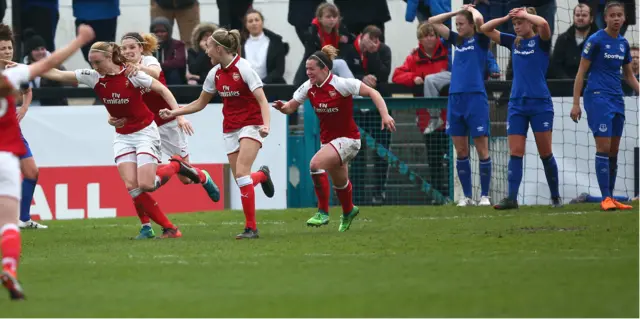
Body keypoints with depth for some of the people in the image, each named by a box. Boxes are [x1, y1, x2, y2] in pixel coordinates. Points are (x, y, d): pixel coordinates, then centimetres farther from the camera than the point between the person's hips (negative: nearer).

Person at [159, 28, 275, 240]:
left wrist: (266, 125, -34)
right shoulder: (215, 73, 5)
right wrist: (174, 112, 9)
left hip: (251, 125, -6)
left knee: (241, 173, -19)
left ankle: (251, 227, -14)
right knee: (240, 179, -1)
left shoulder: (243, 68, -15)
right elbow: (200, 103, 17)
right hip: (230, 128, 6)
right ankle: (262, 175, 33)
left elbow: (262, 101, -19)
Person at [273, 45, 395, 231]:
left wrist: (385, 115, -31)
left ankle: (323, 212, -18)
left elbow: (372, 92, -20)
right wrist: (282, 107, -21)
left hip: (347, 139, -7)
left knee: (316, 163, -28)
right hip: (328, 140, 7)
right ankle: (348, 212, 53)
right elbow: (291, 107, 4)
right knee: (340, 182, 22)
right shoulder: (308, 88, -3)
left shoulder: (341, 84, -20)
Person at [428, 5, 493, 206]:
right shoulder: (457, 40, 16)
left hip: (475, 98, -6)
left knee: (482, 150, -3)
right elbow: (433, 22, 19)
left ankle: (484, 196, 1)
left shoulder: (480, 40, 1)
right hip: (455, 99, 6)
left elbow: (479, 20, -18)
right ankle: (467, 196, 10)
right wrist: (457, 11, 15)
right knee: (461, 151, 5)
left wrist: (472, 9, 2)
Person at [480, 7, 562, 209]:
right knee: (515, 153, -3)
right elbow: (485, 29, 14)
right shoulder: (514, 42, 11)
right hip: (517, 104, 5)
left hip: (540, 104, -5)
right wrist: (507, 17, 3)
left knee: (545, 153, 1)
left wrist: (524, 13, -11)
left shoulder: (541, 41, -3)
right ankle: (512, 198, -8)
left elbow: (543, 24, -26)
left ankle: (556, 197, 13)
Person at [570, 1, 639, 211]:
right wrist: (576, 103, -10)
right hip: (598, 97, -6)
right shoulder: (596, 40, -7)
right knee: (603, 147, -11)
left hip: (617, 99, 6)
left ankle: (611, 198, 12)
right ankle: (605, 199, -11)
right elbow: (581, 72, -6)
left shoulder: (623, 43, 11)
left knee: (613, 151, 7)